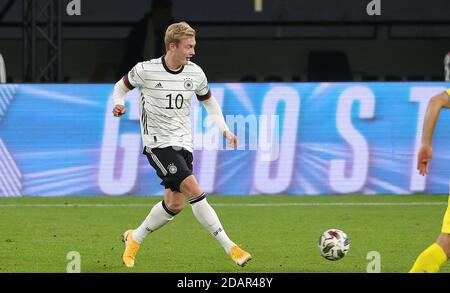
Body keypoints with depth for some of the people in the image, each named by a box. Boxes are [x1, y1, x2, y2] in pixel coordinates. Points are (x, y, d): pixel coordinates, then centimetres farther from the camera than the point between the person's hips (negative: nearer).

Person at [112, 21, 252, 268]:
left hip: (183, 143, 6)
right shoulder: (146, 70, -10)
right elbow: (121, 86, 7)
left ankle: (134, 238, 28)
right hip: (158, 143, -6)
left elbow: (208, 101, 18)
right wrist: (119, 104, -14)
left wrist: (224, 129, 7)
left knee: (174, 205, 5)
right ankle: (230, 248, -17)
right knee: (195, 191, -19)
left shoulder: (195, 73, 2)